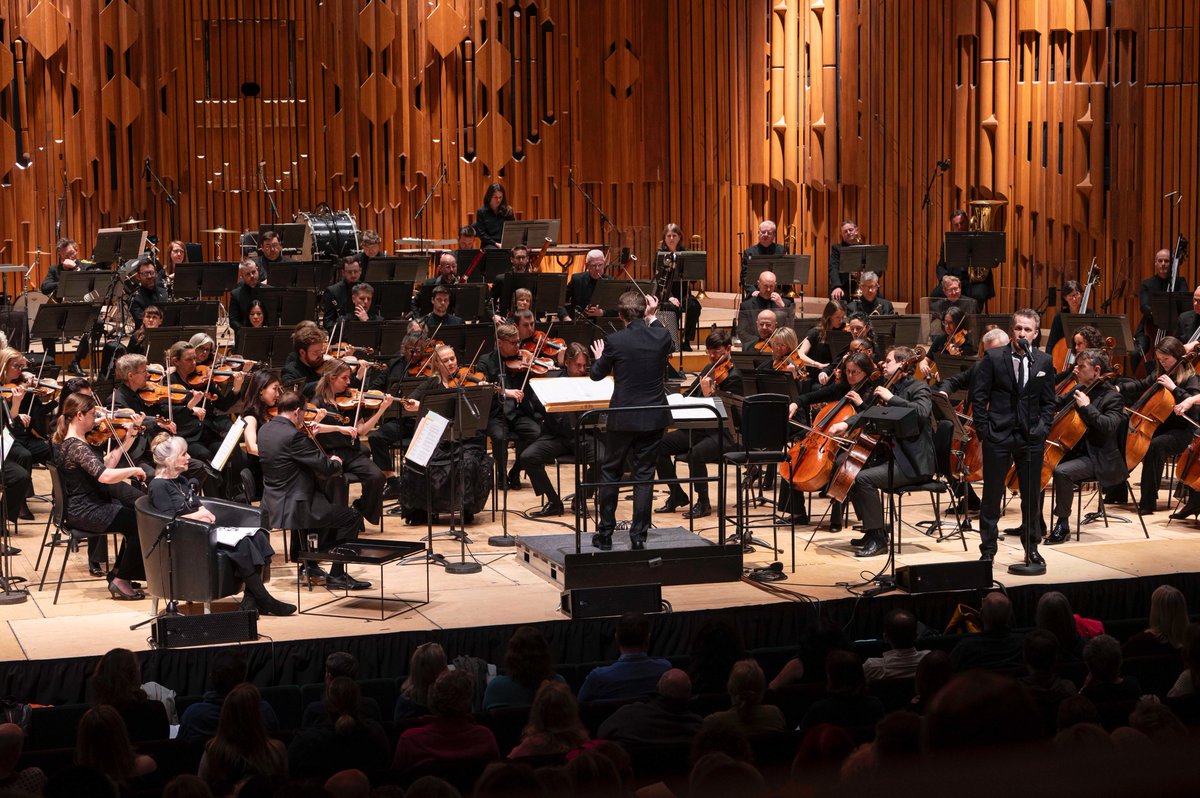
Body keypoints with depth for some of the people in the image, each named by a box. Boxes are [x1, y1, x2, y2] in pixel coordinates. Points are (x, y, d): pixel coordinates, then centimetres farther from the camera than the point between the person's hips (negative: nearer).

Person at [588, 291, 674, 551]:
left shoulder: (615, 341, -13)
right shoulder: (661, 337, -6)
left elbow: (597, 374, 4)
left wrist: (599, 357, 24)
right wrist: (652, 318, 21)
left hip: (623, 419, -2)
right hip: (654, 418, 2)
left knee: (610, 472, 14)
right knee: (645, 475, 8)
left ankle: (605, 533, 17)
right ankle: (638, 536, 7)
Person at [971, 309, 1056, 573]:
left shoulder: (1044, 362, 4)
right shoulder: (993, 357, -3)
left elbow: (1048, 402, 10)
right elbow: (978, 397, -1)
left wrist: (1042, 428, -1)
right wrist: (984, 431, -6)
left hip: (1031, 439, 2)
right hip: (998, 437, -2)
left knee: (1032, 498, 8)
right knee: (992, 497, 5)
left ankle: (1032, 550, 19)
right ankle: (987, 551, 14)